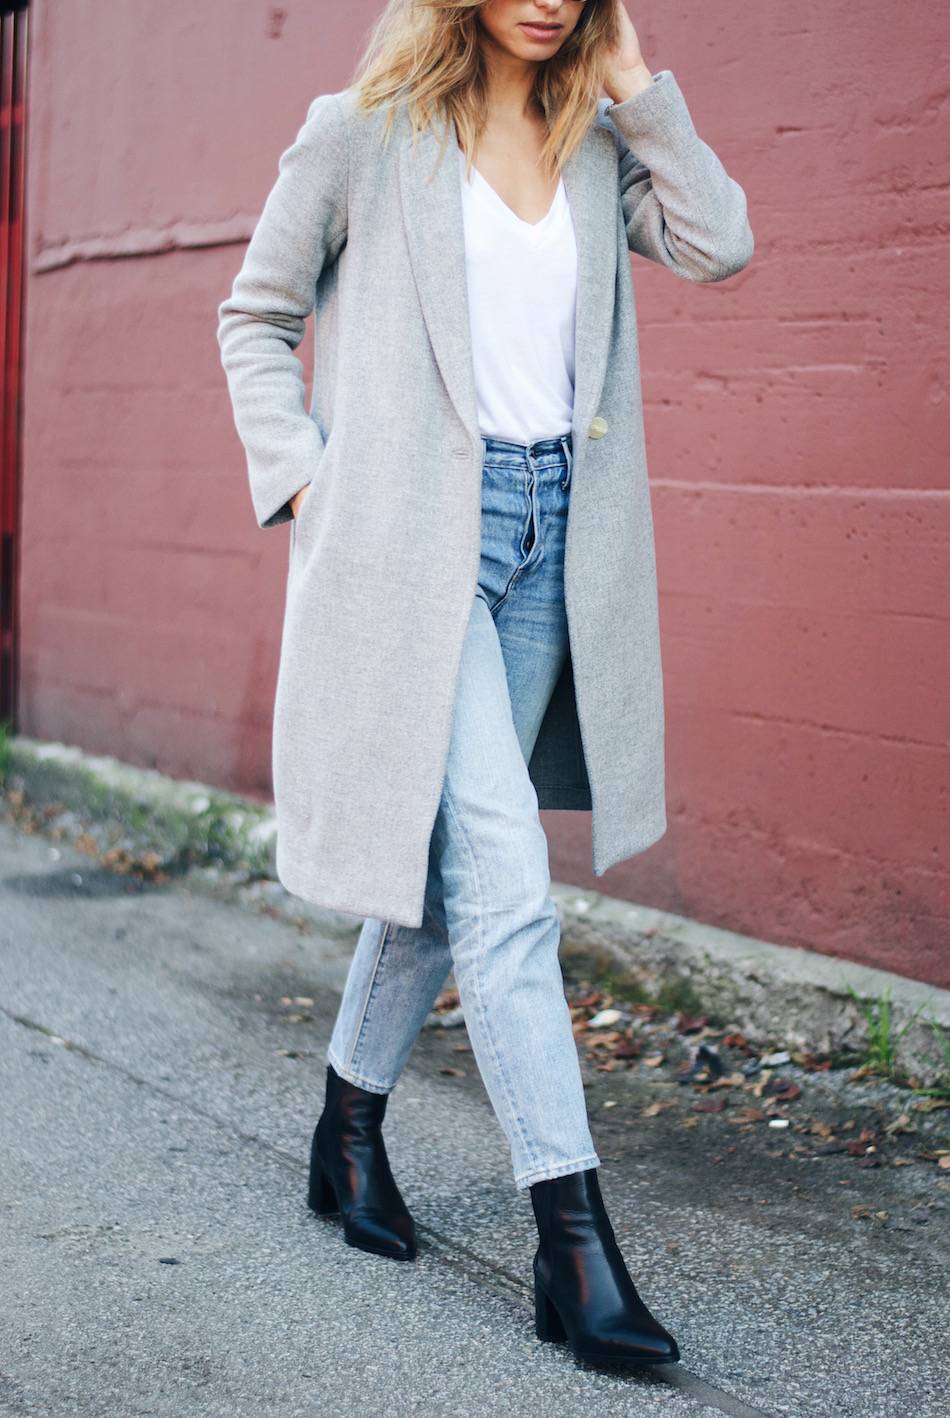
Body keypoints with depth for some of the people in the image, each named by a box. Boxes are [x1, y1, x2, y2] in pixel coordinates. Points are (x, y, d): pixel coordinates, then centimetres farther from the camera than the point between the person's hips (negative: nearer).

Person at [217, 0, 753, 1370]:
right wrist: (299, 476, -3)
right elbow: (257, 315, 8)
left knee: (441, 860, 13)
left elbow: (719, 243, -3)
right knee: (505, 881, -14)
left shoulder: (598, 140, 12)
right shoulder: (364, 131, 1)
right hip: (414, 535, -5)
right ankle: (574, 1243, -12)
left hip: (550, 535, 5)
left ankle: (351, 1129, 33)